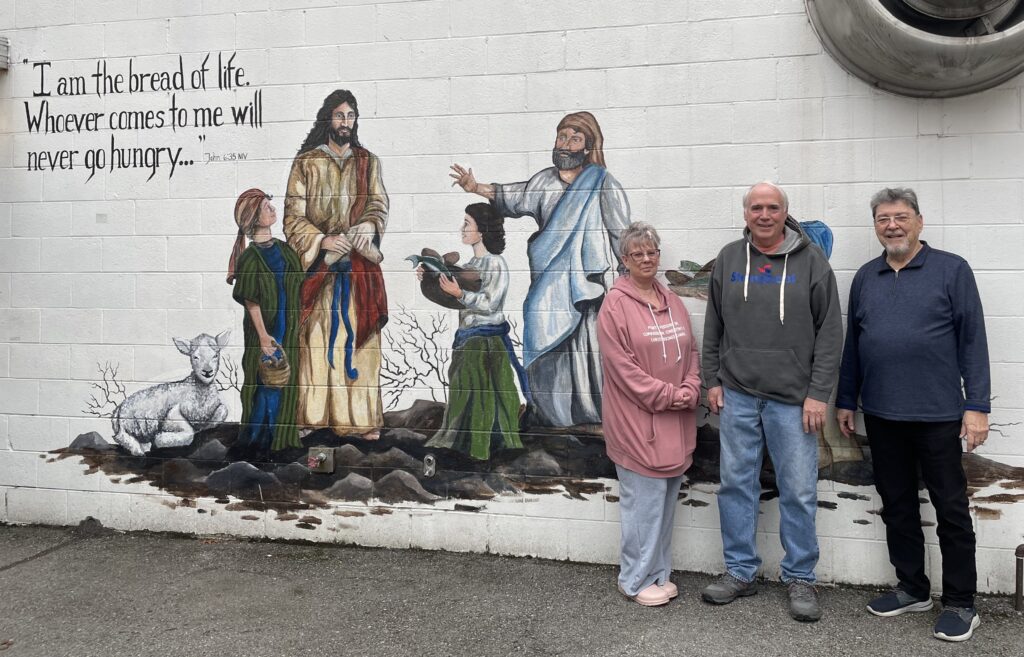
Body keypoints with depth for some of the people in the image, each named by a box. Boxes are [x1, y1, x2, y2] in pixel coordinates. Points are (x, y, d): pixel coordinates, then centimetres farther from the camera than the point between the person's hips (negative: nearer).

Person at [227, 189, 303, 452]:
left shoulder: (284, 249, 7)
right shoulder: (249, 257, -12)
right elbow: (252, 301, -14)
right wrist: (263, 335, -19)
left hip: (288, 326, 6)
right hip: (264, 326, -6)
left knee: (286, 381, 11)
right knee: (265, 380, -1)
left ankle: (282, 435, 23)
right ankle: (259, 438, 13)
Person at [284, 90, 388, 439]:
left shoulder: (368, 162, 14)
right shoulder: (306, 162, 6)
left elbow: (379, 206, 6)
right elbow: (293, 216, 1)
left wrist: (366, 227, -16)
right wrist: (322, 240, -14)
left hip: (360, 266, 2)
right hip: (318, 264, -2)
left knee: (359, 338, 1)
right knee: (317, 338, -5)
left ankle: (362, 417, 5)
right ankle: (314, 415, -1)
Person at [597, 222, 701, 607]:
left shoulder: (672, 302, 13)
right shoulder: (615, 305, -9)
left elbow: (691, 352, 15)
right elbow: (622, 366, -14)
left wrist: (690, 390, -4)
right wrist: (669, 396, -14)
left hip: (675, 423, 7)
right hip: (637, 422, -7)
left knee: (666, 501, 14)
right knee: (643, 503, -1)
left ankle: (659, 573, 28)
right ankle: (636, 581, 14)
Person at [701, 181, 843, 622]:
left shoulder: (811, 260, -1)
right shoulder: (729, 259, 8)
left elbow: (829, 333, -3)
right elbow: (713, 327, 13)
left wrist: (818, 394, -8)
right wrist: (712, 381, 7)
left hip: (793, 399, -3)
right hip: (737, 396, 3)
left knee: (798, 491, 3)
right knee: (736, 484, 9)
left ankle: (800, 578, 18)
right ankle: (740, 571, 22)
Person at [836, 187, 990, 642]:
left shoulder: (952, 270, -3)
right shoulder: (865, 277, 10)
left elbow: (973, 340, -6)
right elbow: (852, 342, 14)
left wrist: (977, 406, -10)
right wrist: (845, 400, 12)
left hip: (938, 415, -4)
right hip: (881, 415, 5)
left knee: (951, 510, 4)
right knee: (897, 506, 13)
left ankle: (960, 604, 16)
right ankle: (912, 589, 28)